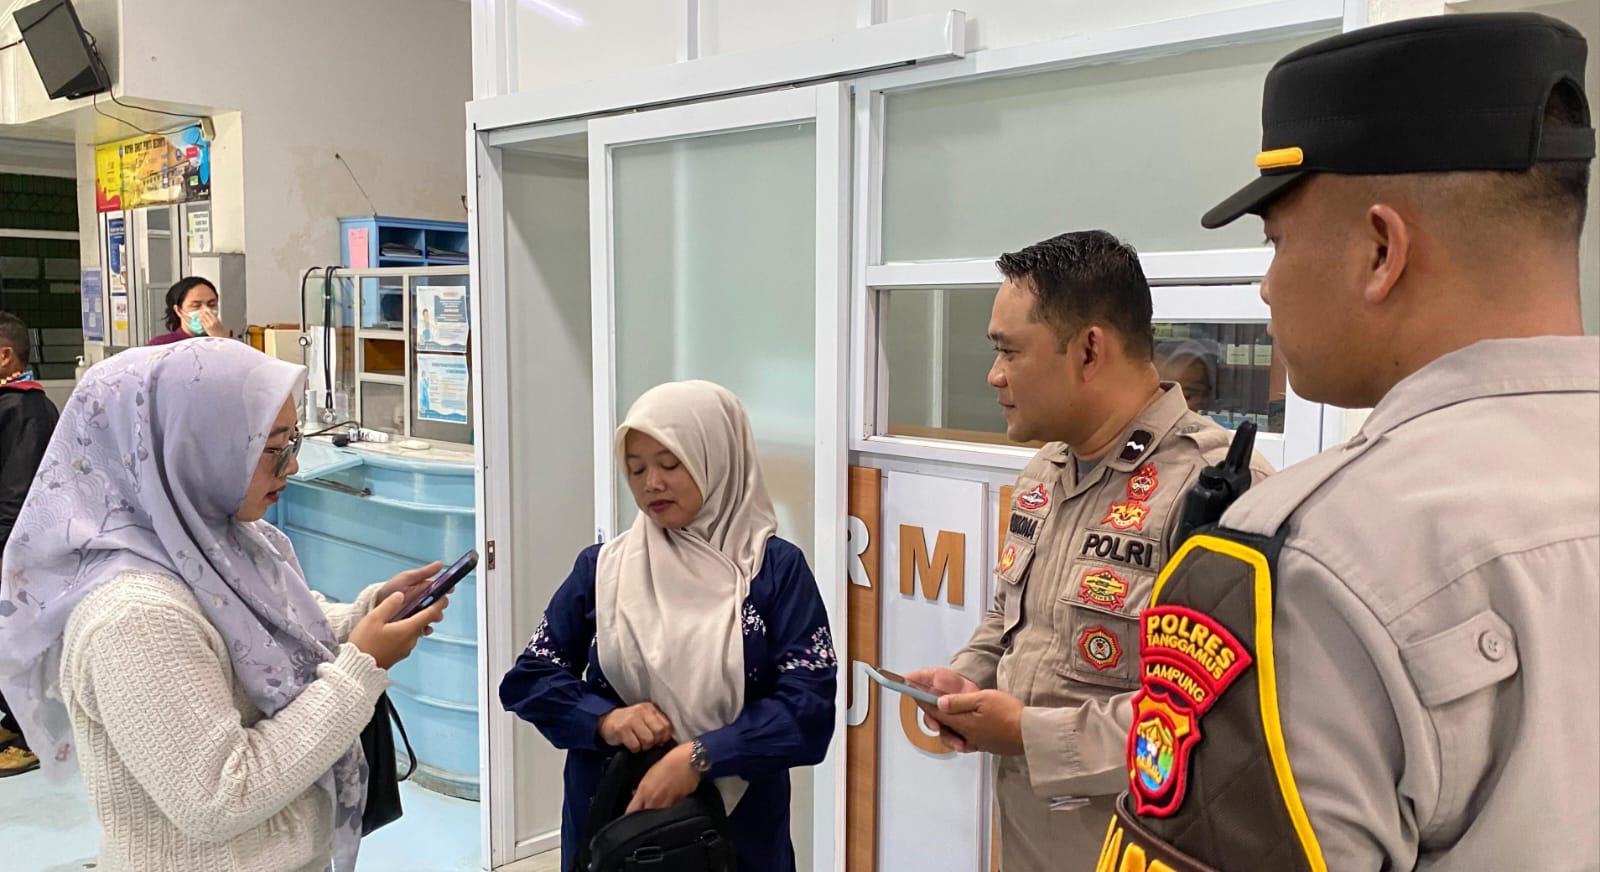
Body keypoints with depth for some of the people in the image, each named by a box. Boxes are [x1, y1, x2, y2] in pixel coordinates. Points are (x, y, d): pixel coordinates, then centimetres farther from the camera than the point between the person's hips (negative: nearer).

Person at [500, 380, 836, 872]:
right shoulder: (601, 568, 0)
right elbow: (528, 679, 2)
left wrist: (700, 756, -23)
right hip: (607, 823, 2)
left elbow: (809, 706, -13)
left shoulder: (776, 568, -8)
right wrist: (603, 719, -15)